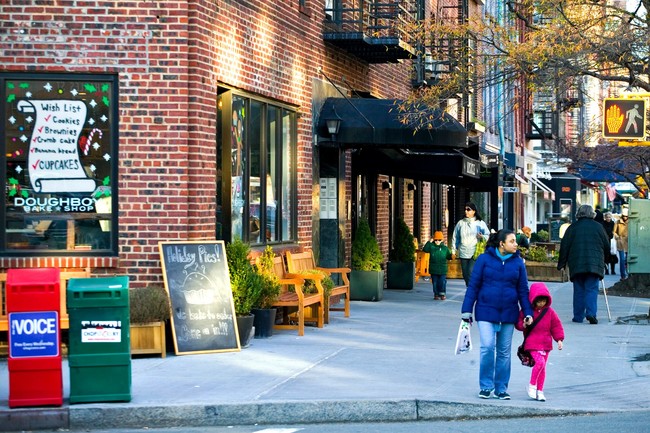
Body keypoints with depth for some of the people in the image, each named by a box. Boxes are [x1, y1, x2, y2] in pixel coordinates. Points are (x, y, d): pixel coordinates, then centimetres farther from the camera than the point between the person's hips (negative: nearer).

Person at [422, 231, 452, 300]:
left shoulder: (445, 248, 6)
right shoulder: (431, 247, 2)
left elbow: (448, 256, 12)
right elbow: (425, 249, -11)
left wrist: (451, 256, -10)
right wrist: (429, 242, -14)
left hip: (442, 270, 0)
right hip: (434, 270, 0)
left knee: (442, 282, 0)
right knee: (435, 282, 5)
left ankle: (442, 294, 10)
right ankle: (436, 294, 14)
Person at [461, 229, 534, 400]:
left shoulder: (518, 262, 4)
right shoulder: (484, 259, -3)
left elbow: (523, 290, 10)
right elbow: (473, 286, 0)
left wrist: (528, 313, 2)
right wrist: (466, 311, -2)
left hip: (508, 314, 3)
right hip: (486, 312, -3)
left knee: (504, 352, 7)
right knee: (487, 348, -12)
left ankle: (501, 388, 18)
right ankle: (485, 386, 3)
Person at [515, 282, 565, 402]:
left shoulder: (550, 312, 6)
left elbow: (556, 326, 10)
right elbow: (518, 323, 5)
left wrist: (559, 339, 2)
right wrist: (523, 325, -17)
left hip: (546, 344, 4)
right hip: (532, 344, -4)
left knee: (542, 366, 7)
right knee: (539, 362, -21)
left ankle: (540, 391, 17)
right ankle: (531, 385, -2)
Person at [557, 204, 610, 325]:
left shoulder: (572, 227, 5)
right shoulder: (598, 227, 4)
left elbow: (564, 246, 5)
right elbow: (607, 246, 9)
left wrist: (561, 264, 11)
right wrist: (602, 257, 28)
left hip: (576, 264, 1)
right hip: (594, 264, -1)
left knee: (578, 291, 7)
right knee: (592, 289, -1)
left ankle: (578, 316, 6)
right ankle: (591, 313, -18)